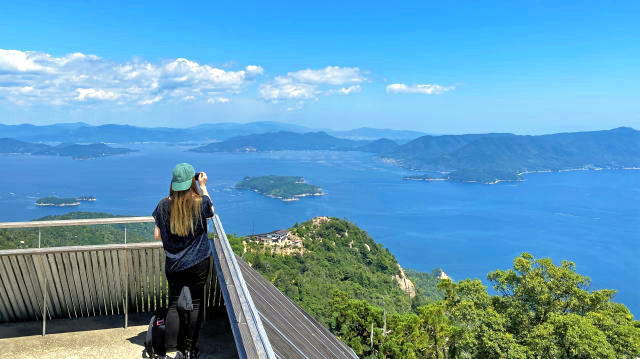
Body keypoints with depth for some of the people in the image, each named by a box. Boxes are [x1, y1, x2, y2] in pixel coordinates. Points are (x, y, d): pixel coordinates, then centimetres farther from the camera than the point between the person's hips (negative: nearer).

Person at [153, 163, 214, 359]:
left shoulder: (164, 205, -7)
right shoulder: (201, 203, -12)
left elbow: (157, 236, 0)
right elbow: (211, 210, 13)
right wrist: (203, 186, 15)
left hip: (173, 265, 2)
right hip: (198, 263, -2)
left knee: (174, 304, 10)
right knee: (195, 304, 9)